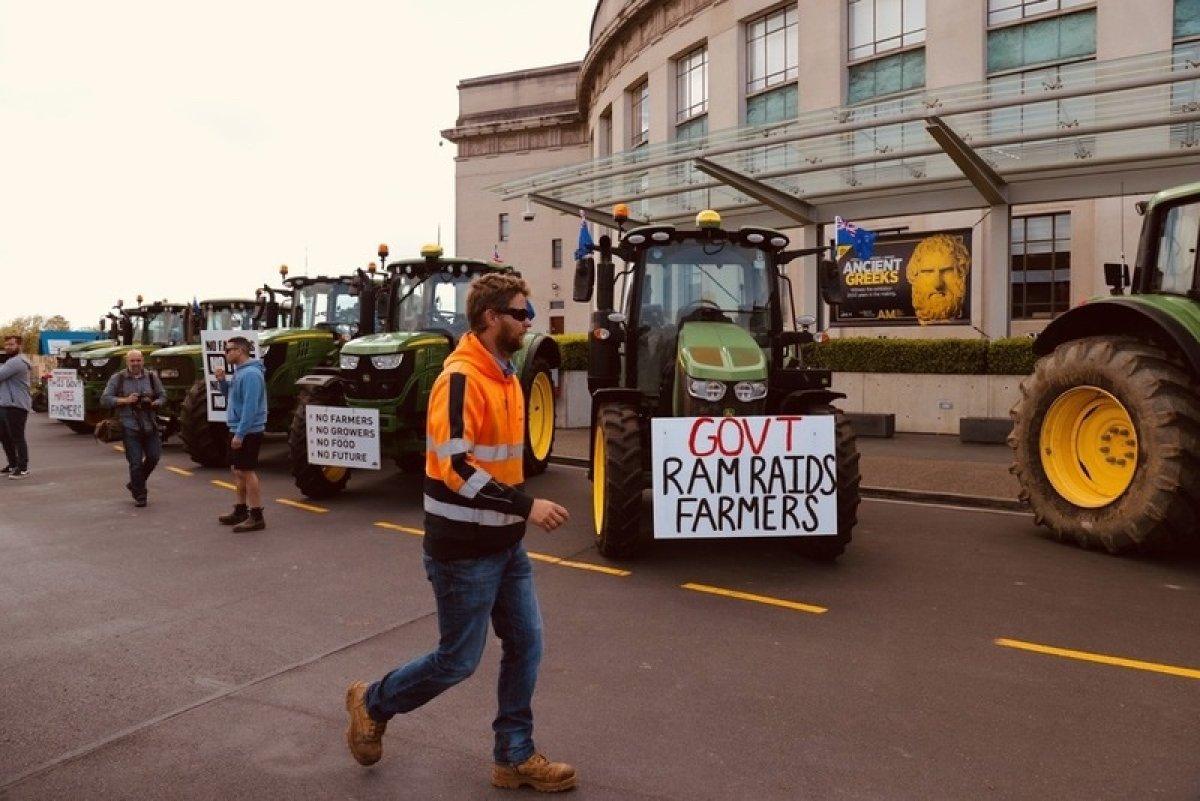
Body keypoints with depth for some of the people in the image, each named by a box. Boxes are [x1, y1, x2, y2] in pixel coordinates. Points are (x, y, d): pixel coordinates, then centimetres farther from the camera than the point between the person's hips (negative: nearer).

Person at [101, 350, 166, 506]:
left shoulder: (151, 376, 8)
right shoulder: (118, 378, 1)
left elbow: (162, 396, 12)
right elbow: (105, 399, -1)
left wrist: (153, 403, -10)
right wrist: (125, 400, -15)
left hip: (150, 426, 3)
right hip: (129, 427, -3)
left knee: (153, 457, 5)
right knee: (136, 462, -3)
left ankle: (134, 484, 29)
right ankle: (139, 495, 10)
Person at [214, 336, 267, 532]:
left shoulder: (250, 374, -19)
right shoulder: (239, 371, 13)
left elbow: (250, 407, -24)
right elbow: (230, 393, 22)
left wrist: (240, 434, -25)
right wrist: (222, 380, 4)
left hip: (247, 432, -10)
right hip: (237, 430, 10)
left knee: (247, 472, -6)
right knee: (237, 471, 16)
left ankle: (256, 517, -1)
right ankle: (241, 511, 27)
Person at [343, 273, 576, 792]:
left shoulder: (504, 374, 10)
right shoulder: (460, 379, -20)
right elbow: (455, 466, -28)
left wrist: (517, 509, 16)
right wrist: (525, 506, -29)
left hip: (505, 543, 9)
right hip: (465, 550, -9)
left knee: (525, 646, 11)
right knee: (458, 660, 5)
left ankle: (515, 757, 25)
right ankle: (372, 703, 30)